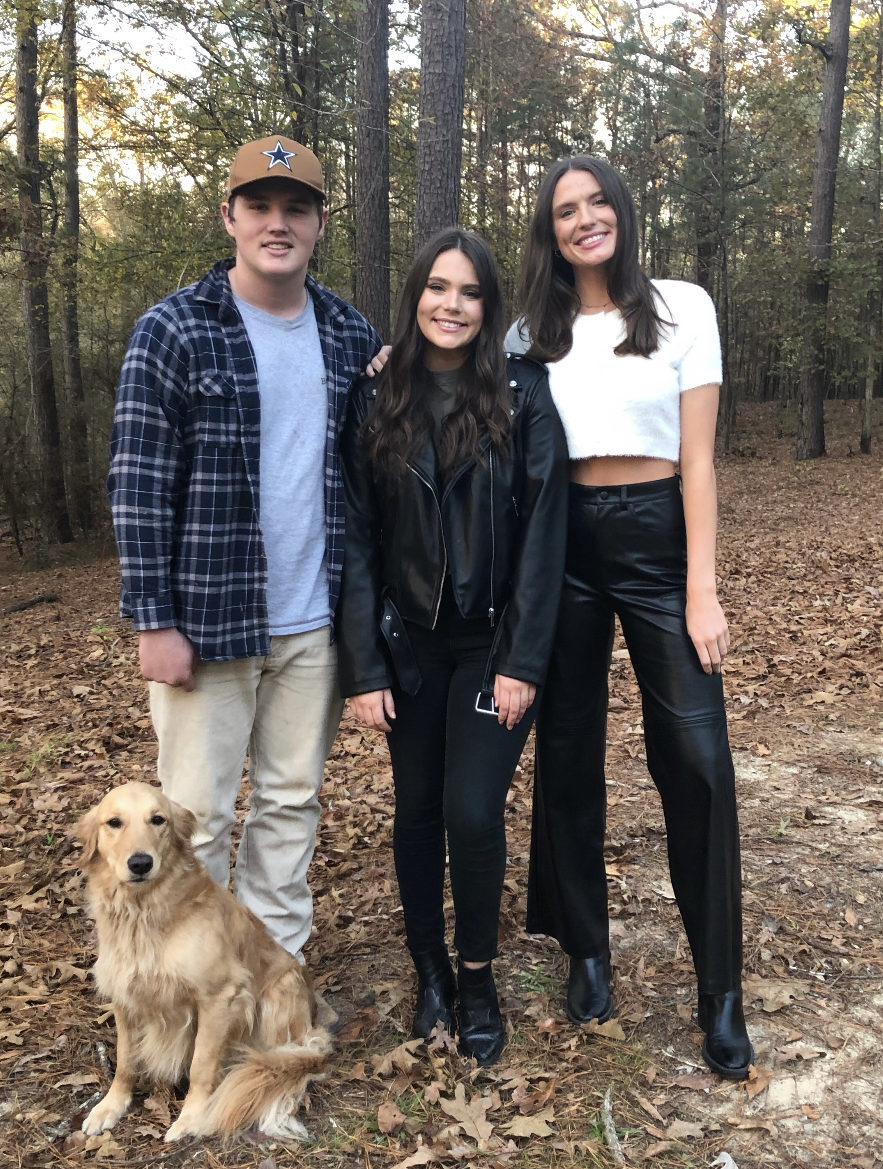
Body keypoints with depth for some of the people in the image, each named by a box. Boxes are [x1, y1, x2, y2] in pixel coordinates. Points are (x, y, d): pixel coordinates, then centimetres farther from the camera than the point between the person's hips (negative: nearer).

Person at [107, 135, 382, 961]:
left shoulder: (351, 335, 7)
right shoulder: (173, 332, -6)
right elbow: (138, 485, -8)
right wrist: (154, 620, -11)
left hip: (313, 622, 4)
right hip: (207, 619, -4)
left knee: (292, 801, 14)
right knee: (196, 815, 4)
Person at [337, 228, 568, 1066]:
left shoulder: (523, 397, -6)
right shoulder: (376, 403, 0)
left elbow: (542, 532, -8)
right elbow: (357, 538, -2)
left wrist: (523, 662, -12)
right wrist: (362, 667, -6)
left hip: (493, 644, -2)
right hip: (408, 644, 2)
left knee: (473, 812, -6)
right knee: (416, 809, 10)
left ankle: (478, 976, 19)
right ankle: (429, 967, 31)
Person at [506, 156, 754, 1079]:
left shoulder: (682, 308, 2)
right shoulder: (530, 334, 9)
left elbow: (697, 457, -3)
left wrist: (702, 590, -8)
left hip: (656, 536, -2)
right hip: (561, 544, 3)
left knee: (696, 761, -6)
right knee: (567, 752, 8)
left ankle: (719, 993, 9)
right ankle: (586, 952, 25)